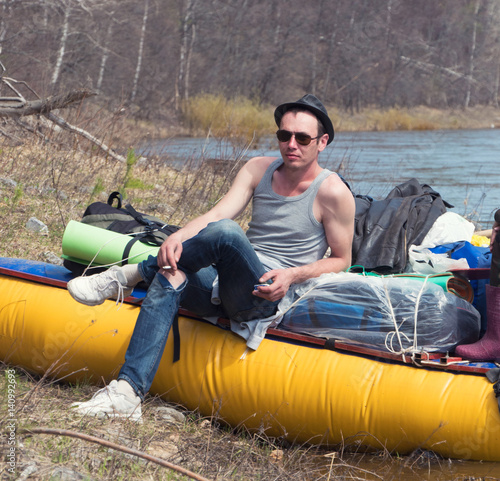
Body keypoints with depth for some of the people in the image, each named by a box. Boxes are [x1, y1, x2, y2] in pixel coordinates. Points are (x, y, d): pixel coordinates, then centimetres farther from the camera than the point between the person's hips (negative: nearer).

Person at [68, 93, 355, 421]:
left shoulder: (333, 192, -3)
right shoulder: (259, 169, 10)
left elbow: (342, 260, 3)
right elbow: (217, 214, -4)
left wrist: (293, 274, -15)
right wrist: (177, 237, -25)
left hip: (268, 296, -5)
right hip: (227, 288, 5)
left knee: (226, 232, -33)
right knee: (169, 277, -27)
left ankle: (130, 276, -15)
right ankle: (128, 393, -34)